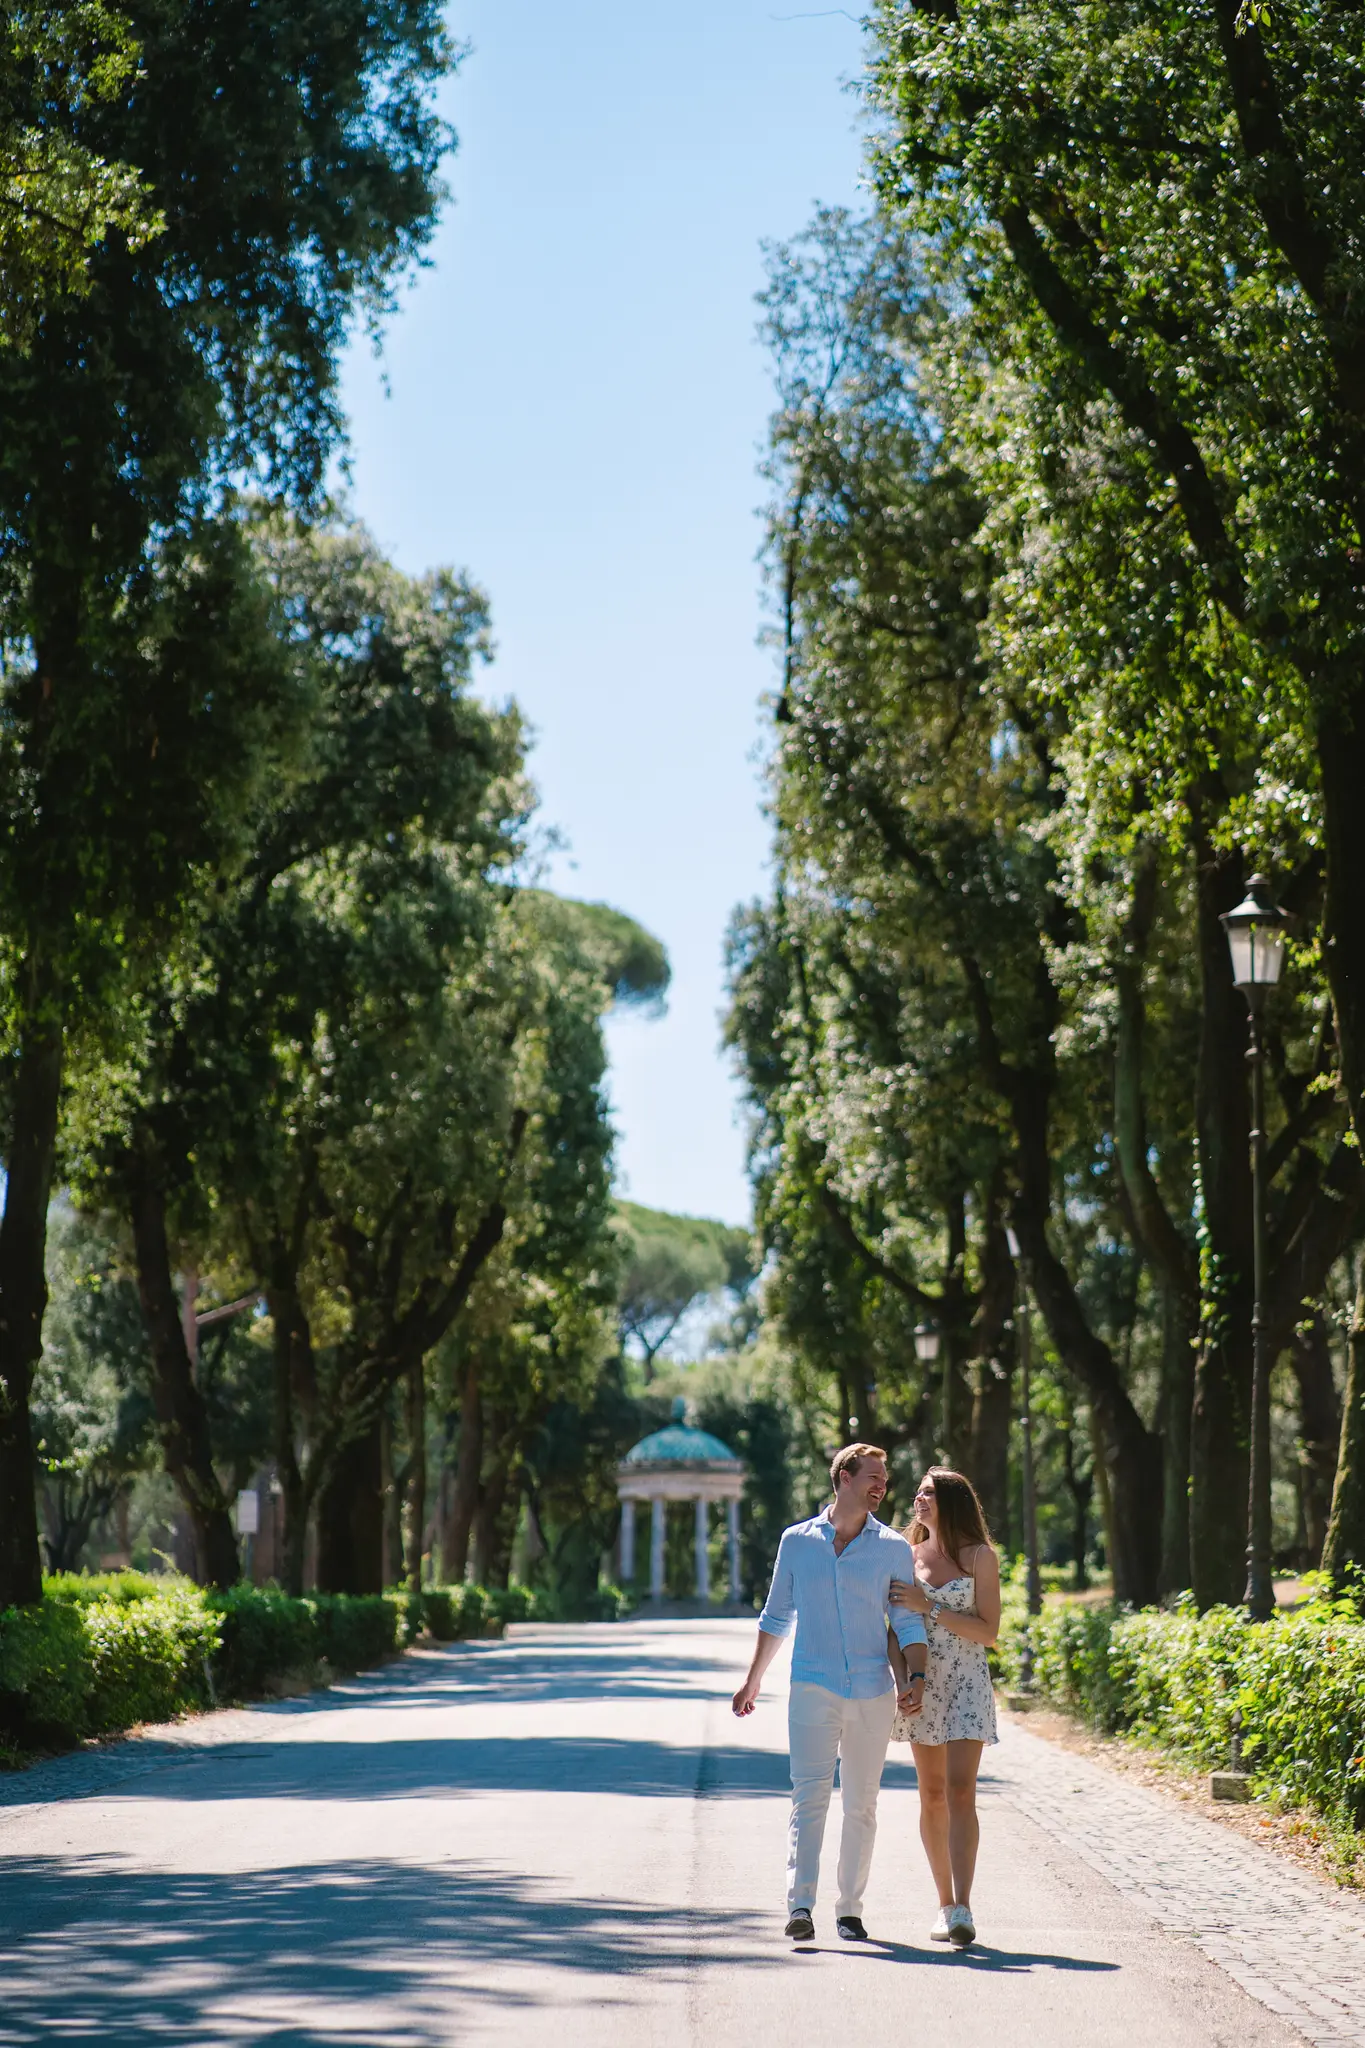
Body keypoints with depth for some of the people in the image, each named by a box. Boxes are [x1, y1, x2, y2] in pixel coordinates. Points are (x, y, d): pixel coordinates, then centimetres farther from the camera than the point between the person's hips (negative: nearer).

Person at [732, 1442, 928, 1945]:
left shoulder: (893, 1548, 6)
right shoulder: (796, 1541, 7)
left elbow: (908, 1622, 5)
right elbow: (776, 1616, 17)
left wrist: (916, 1677, -11)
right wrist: (753, 1680, 19)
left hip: (873, 1694, 1)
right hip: (813, 1687, -1)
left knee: (861, 1804, 6)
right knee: (809, 1795, -12)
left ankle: (850, 1909, 14)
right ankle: (800, 1906, -19)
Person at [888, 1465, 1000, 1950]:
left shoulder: (979, 1556, -2)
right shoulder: (908, 1555, 10)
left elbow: (989, 1632, -8)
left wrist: (929, 1607, -14)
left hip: (966, 1683, -4)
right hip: (922, 1682, 4)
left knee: (960, 1791, -15)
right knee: (932, 1795, 5)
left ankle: (962, 1909, -20)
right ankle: (945, 1904, 14)